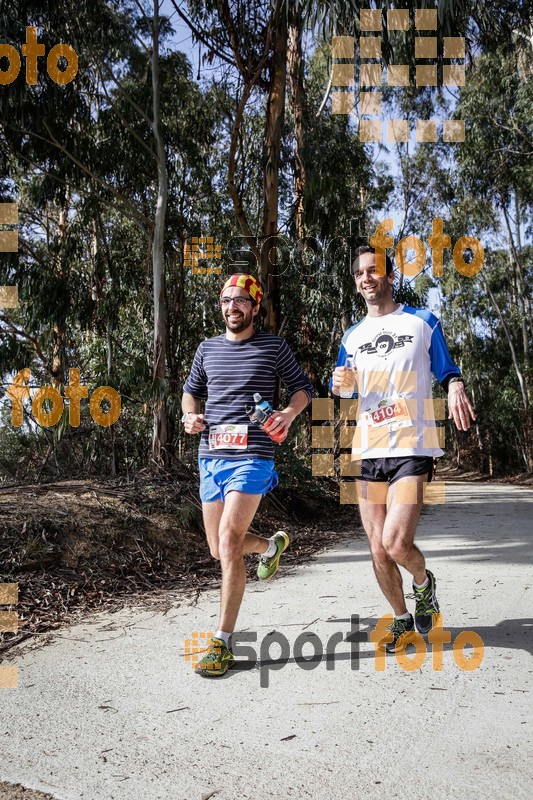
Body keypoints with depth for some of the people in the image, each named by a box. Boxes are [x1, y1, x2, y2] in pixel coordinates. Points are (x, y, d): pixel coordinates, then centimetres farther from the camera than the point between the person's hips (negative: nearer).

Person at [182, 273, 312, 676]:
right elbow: (191, 390, 24)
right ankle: (273, 544, 47)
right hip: (211, 456, 6)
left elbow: (303, 387, 7)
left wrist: (290, 413, -14)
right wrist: (191, 415, 2)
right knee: (219, 549, 13)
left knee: (229, 540, -19)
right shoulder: (208, 348, 13)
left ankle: (223, 643, -9)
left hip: (252, 457, -6)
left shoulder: (274, 346, 2)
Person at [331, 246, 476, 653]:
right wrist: (340, 383, -5)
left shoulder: (423, 322, 4)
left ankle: (424, 582, 17)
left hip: (412, 447, -4)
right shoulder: (353, 335, 14)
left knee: (396, 543, -17)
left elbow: (447, 370, 9)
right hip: (368, 451, 4)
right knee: (378, 550, 6)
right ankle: (402, 620, 29)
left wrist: (455, 387, -14)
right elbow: (340, 389, 20)